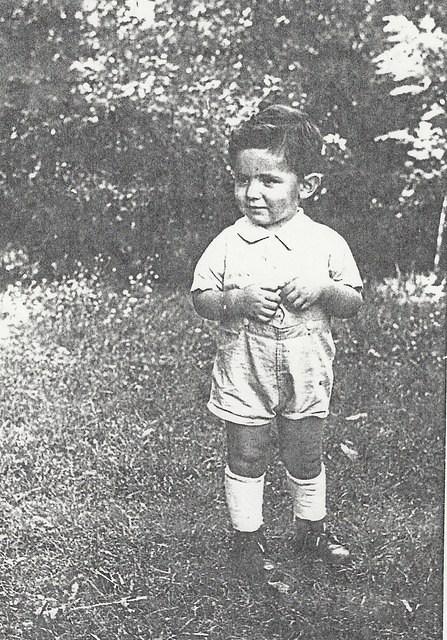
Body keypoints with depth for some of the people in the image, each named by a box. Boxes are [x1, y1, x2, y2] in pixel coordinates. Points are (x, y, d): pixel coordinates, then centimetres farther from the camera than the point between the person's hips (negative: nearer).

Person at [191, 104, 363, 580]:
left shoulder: (326, 242, -5)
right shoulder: (227, 244, -7)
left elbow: (354, 304, 0)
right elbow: (200, 299, -3)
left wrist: (323, 289, -20)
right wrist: (237, 299, -21)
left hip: (306, 373, 1)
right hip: (243, 372, 0)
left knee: (305, 457, 15)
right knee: (245, 457, 10)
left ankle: (311, 528, 38)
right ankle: (247, 536, 30)